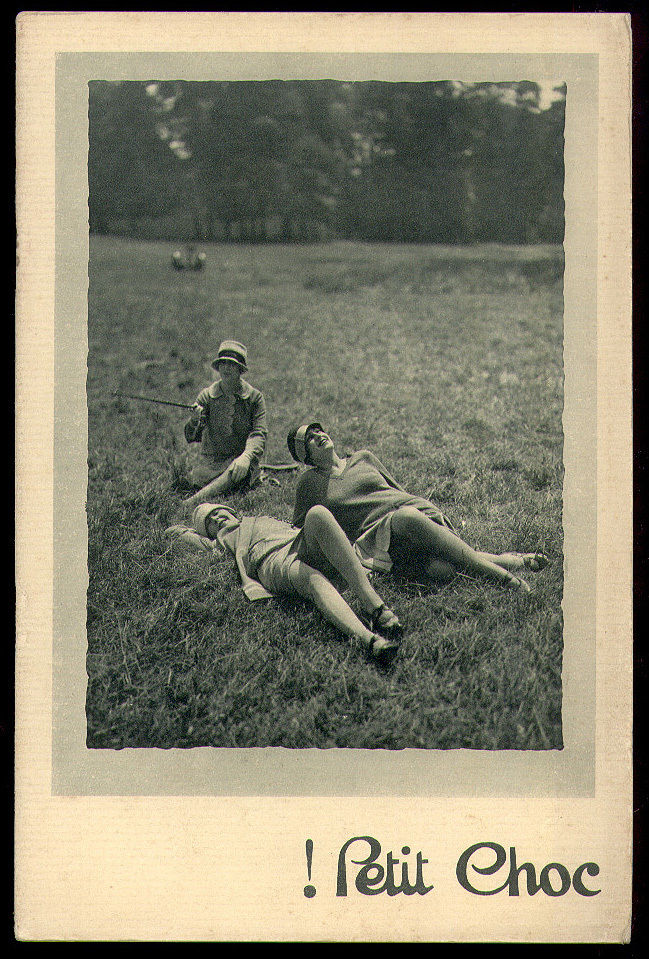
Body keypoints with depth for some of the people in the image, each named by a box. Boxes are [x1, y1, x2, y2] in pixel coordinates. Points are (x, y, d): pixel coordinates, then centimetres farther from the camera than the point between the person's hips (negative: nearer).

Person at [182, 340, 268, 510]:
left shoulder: (254, 397, 2)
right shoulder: (206, 396, 5)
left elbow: (259, 434, -7)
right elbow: (191, 438, 2)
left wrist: (246, 457, -29)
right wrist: (194, 421, -23)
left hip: (240, 459, -2)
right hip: (210, 462, 2)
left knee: (237, 472, -38)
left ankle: (193, 503, -52)